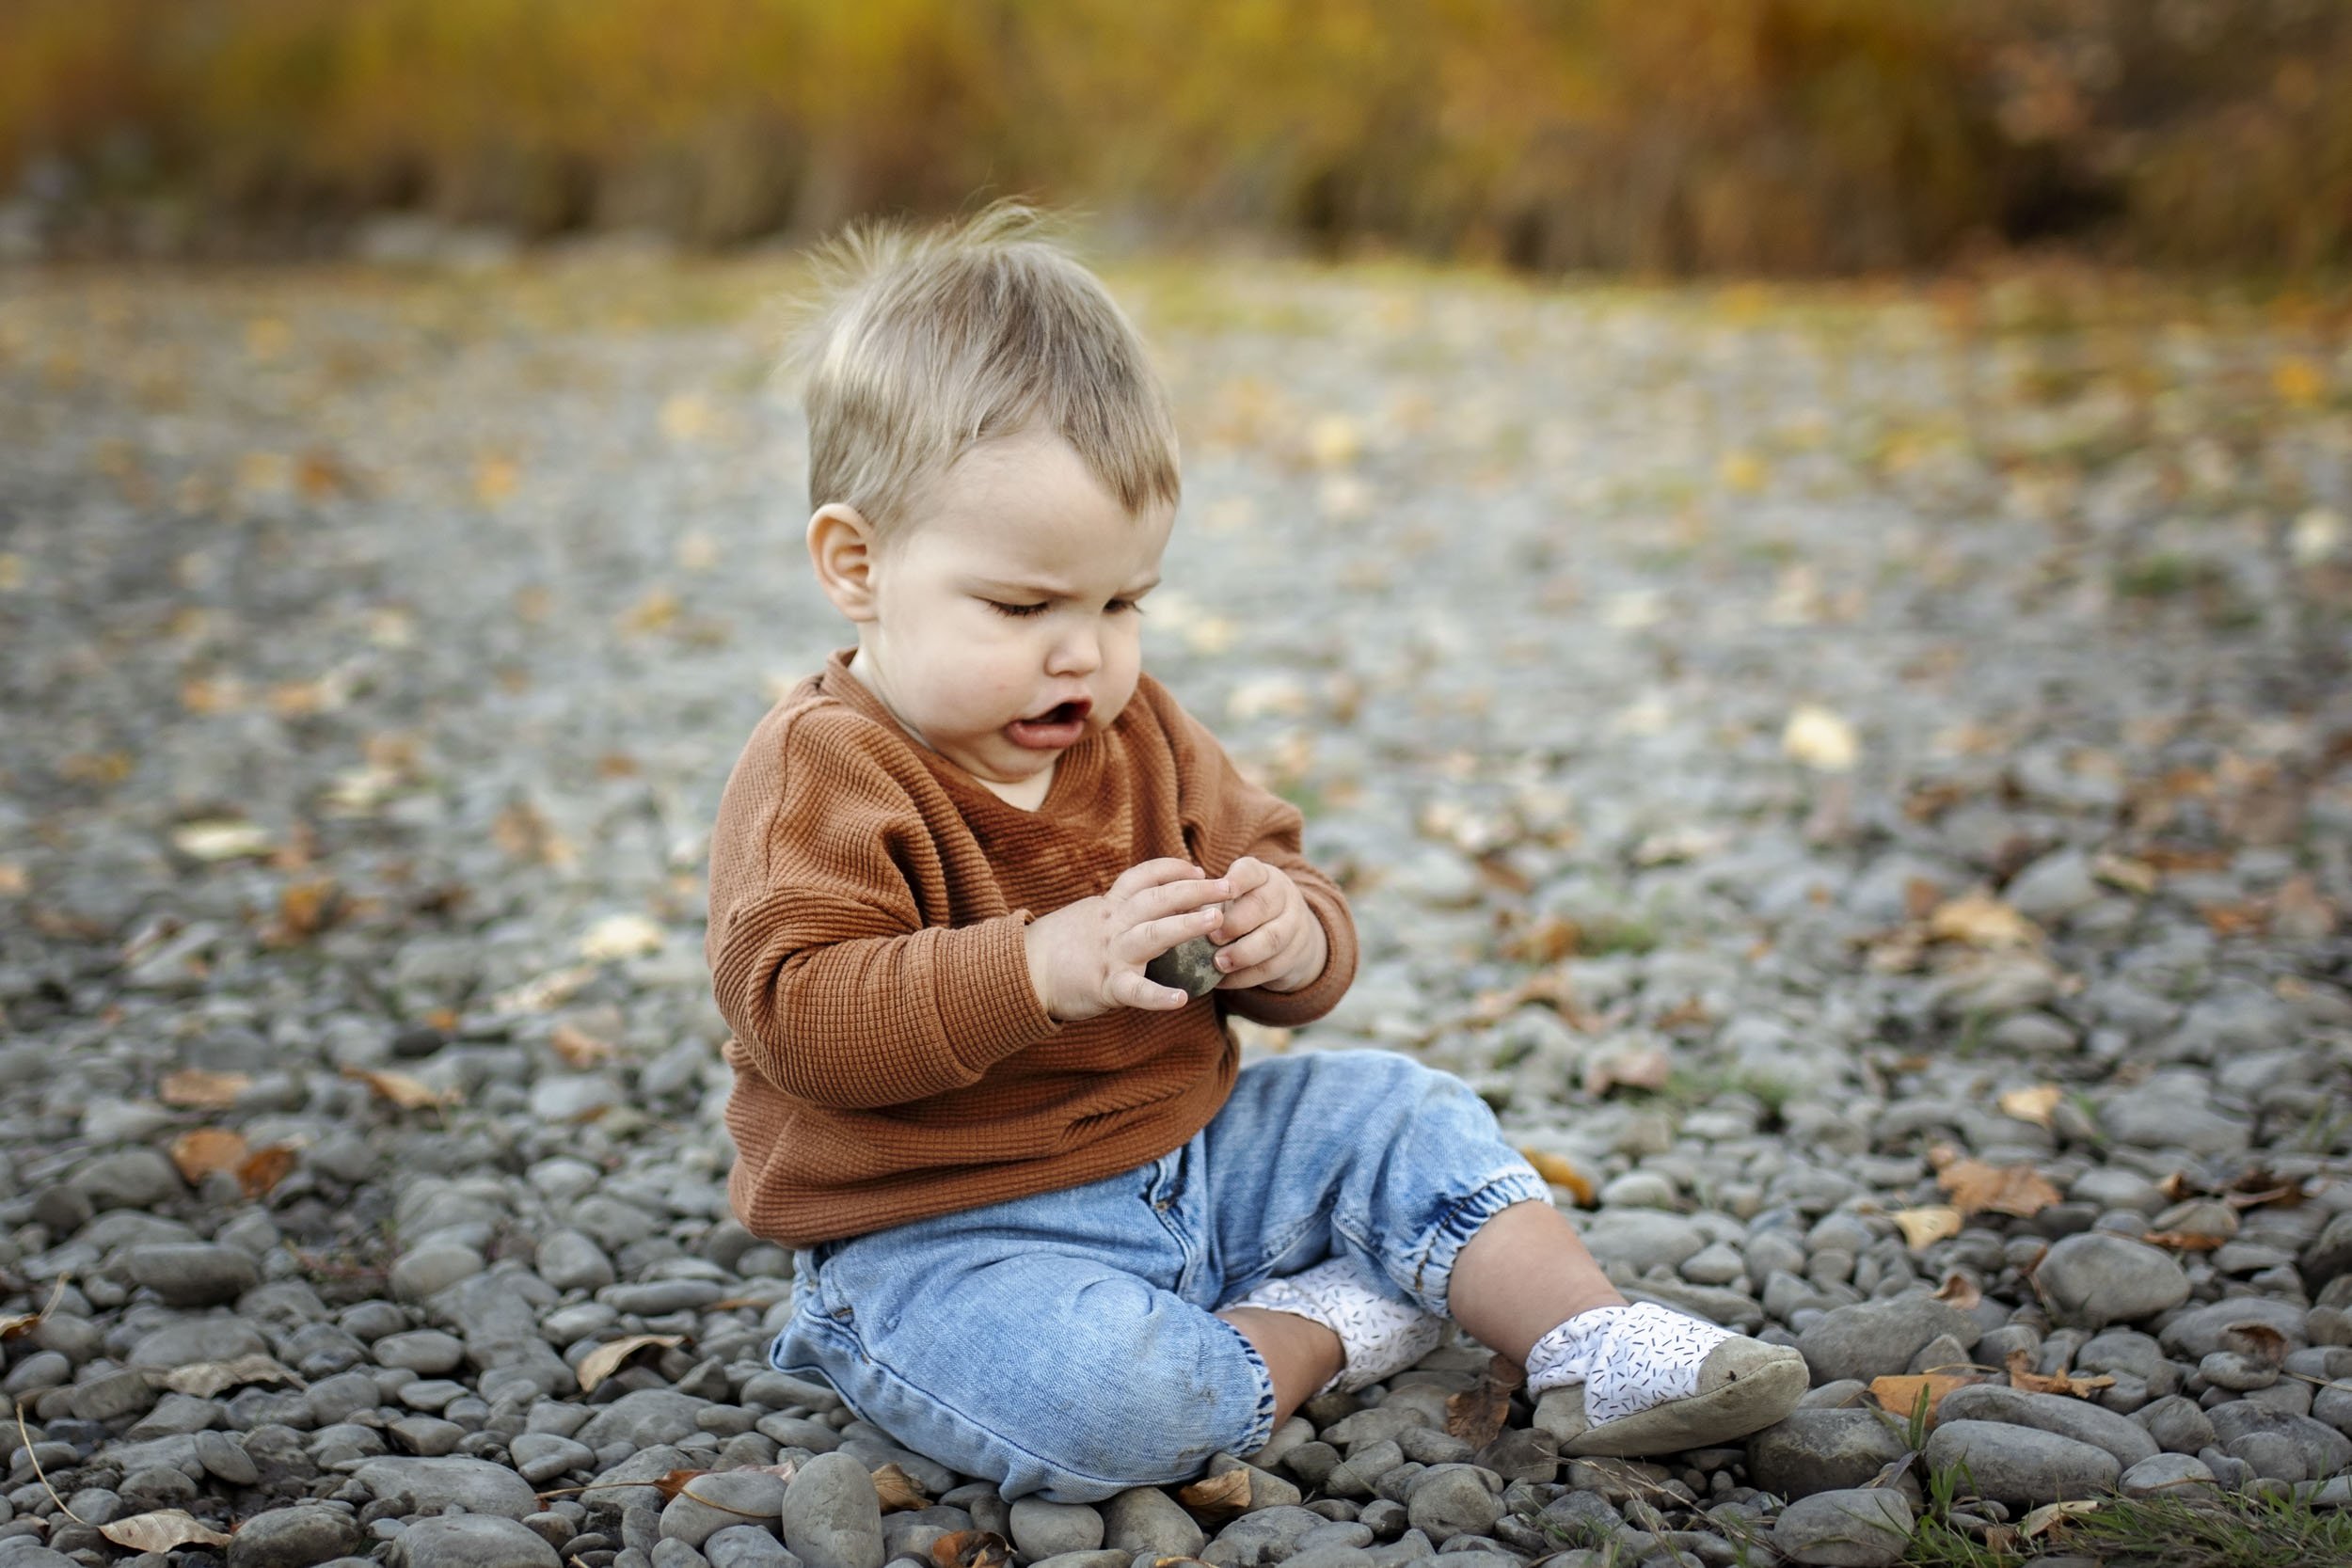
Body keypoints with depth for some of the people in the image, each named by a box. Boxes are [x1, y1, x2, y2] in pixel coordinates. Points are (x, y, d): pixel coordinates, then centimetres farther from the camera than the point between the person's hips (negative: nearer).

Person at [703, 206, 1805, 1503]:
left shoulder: (1139, 736, 7)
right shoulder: (819, 774, -16)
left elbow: (1271, 876, 12)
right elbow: (798, 1014, -28)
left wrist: (1289, 936, -14)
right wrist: (1045, 965, -37)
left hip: (1185, 1160, 7)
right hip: (942, 1236, -7)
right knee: (1089, 1396, -34)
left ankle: (1590, 1346, 3)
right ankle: (1324, 1329, -9)